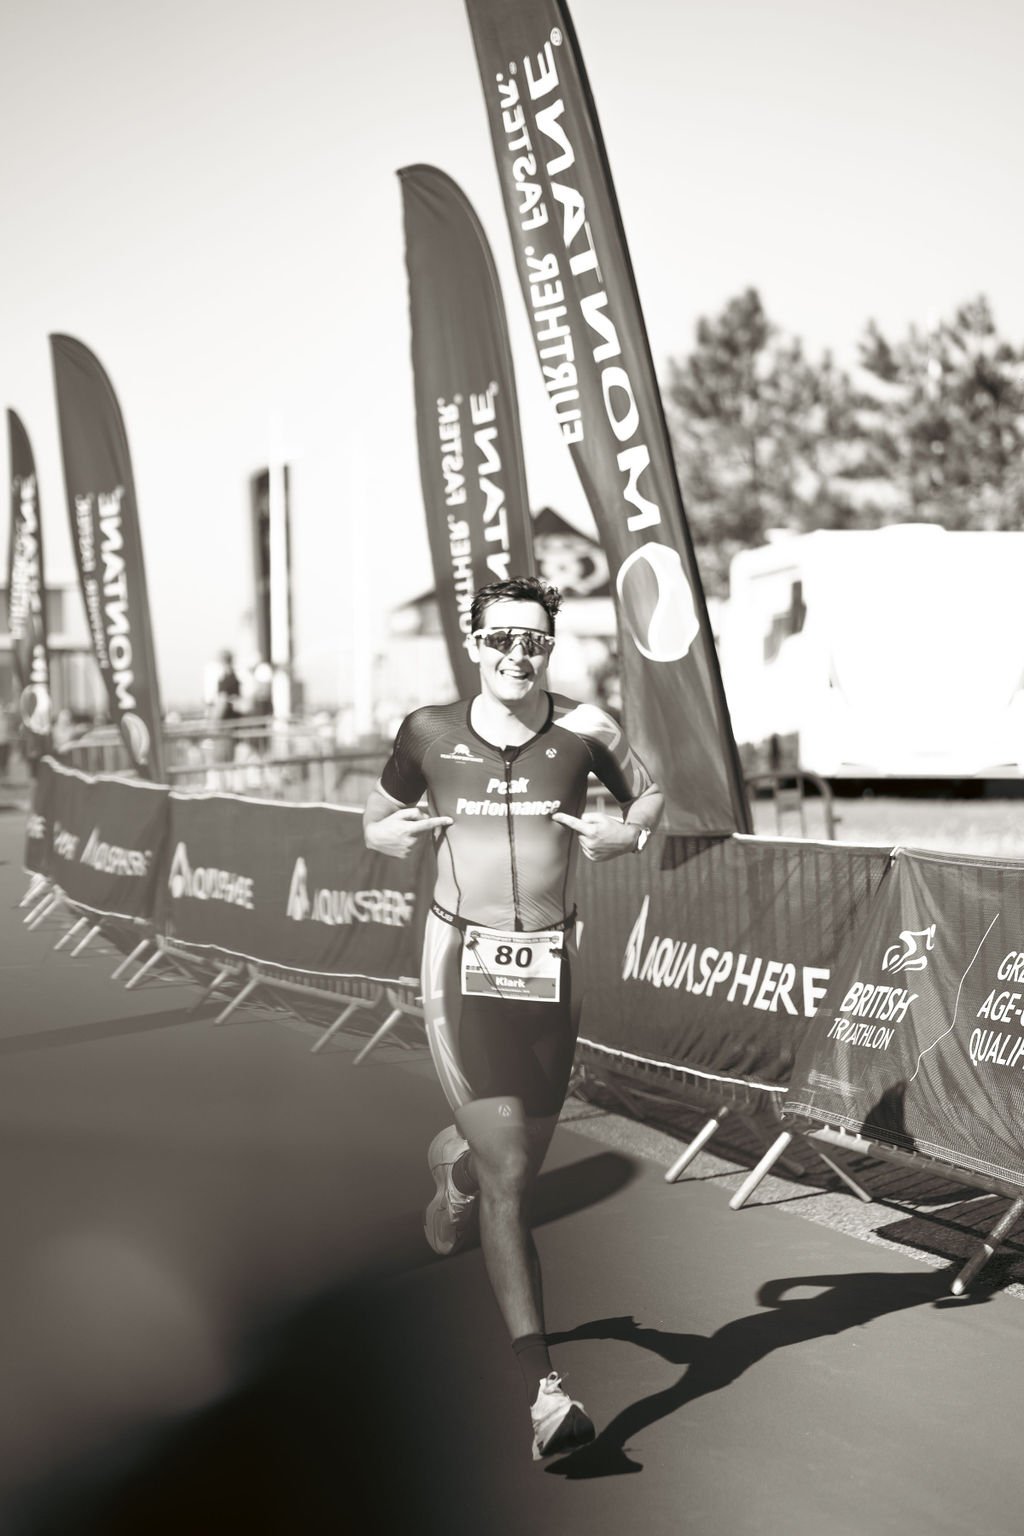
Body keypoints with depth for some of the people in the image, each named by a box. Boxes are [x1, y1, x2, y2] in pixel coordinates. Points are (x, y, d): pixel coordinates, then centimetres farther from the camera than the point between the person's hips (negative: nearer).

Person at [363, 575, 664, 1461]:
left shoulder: (583, 730, 1)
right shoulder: (429, 732, 2)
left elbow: (651, 796, 15)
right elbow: (376, 818, 16)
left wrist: (626, 836, -6)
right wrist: (396, 834, -7)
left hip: (551, 966, 2)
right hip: (464, 959, -2)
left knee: (523, 1155, 15)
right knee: (508, 1173, -11)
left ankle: (453, 1162, 55)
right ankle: (544, 1388, -9)